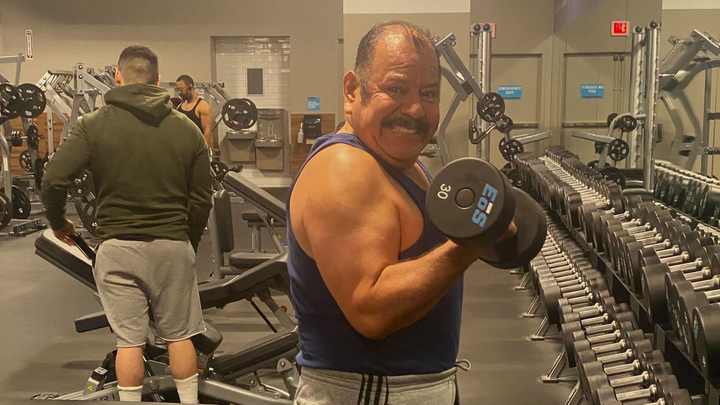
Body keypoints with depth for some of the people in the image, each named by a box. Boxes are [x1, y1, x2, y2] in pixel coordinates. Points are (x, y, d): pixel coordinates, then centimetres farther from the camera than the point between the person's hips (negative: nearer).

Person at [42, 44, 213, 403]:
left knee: (129, 340, 8)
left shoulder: (93, 124, -5)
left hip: (118, 248, -1)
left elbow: (53, 180, -11)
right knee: (179, 335, 14)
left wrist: (58, 223, 8)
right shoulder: (187, 129, 1)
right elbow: (201, 199, 4)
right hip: (172, 245, 2)